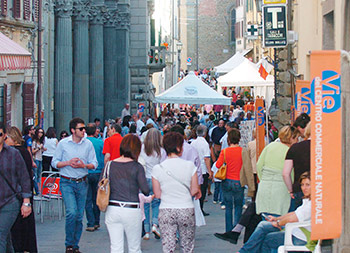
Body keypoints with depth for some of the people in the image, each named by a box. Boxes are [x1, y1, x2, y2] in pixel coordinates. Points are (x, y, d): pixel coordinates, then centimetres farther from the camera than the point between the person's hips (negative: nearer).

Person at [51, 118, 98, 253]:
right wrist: (68, 163, -16)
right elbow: (55, 162, 1)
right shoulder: (63, 143, -2)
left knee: (79, 215, 5)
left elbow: (94, 164, 6)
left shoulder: (88, 144, 4)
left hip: (82, 182, 3)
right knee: (72, 212, -17)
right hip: (67, 182, -3)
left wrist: (84, 165, -14)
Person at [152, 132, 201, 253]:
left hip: (166, 211, 1)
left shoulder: (157, 169, -5)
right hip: (186, 210, -1)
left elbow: (157, 194, 2)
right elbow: (194, 191, -2)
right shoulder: (189, 166, -8)